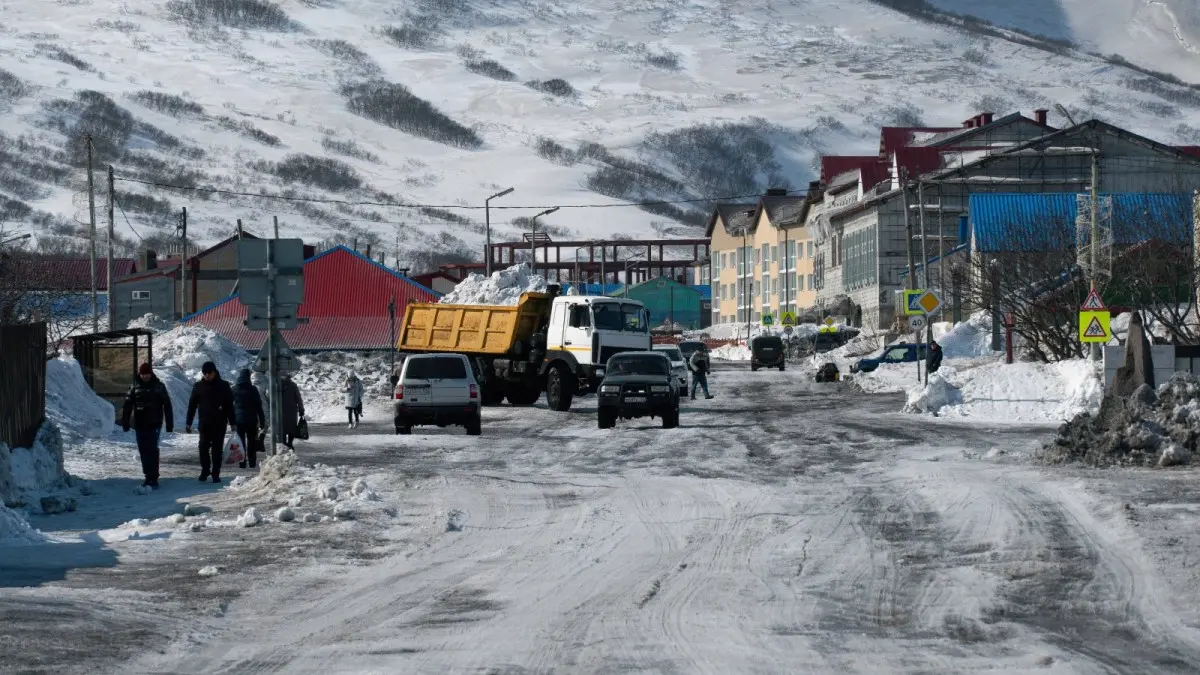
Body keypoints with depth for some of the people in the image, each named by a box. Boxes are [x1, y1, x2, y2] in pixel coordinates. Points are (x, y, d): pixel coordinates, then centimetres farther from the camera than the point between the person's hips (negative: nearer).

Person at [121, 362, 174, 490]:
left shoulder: (159, 386, 0)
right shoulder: (135, 387, 7)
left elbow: (167, 406, 1)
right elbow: (128, 405, 7)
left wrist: (170, 424, -3)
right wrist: (125, 422, 0)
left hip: (154, 424, -3)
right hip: (140, 424, 3)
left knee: (152, 450, -12)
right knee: (143, 451, 6)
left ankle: (153, 478, -12)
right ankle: (148, 476, 17)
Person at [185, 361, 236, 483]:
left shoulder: (223, 386, 3)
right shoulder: (198, 386, 5)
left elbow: (229, 405, 6)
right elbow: (192, 405, 8)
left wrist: (233, 422, 2)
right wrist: (188, 423, 3)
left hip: (219, 424, -1)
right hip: (204, 423, 1)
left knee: (217, 449, 2)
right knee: (203, 448, -4)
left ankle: (216, 473, 8)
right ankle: (205, 470, 13)